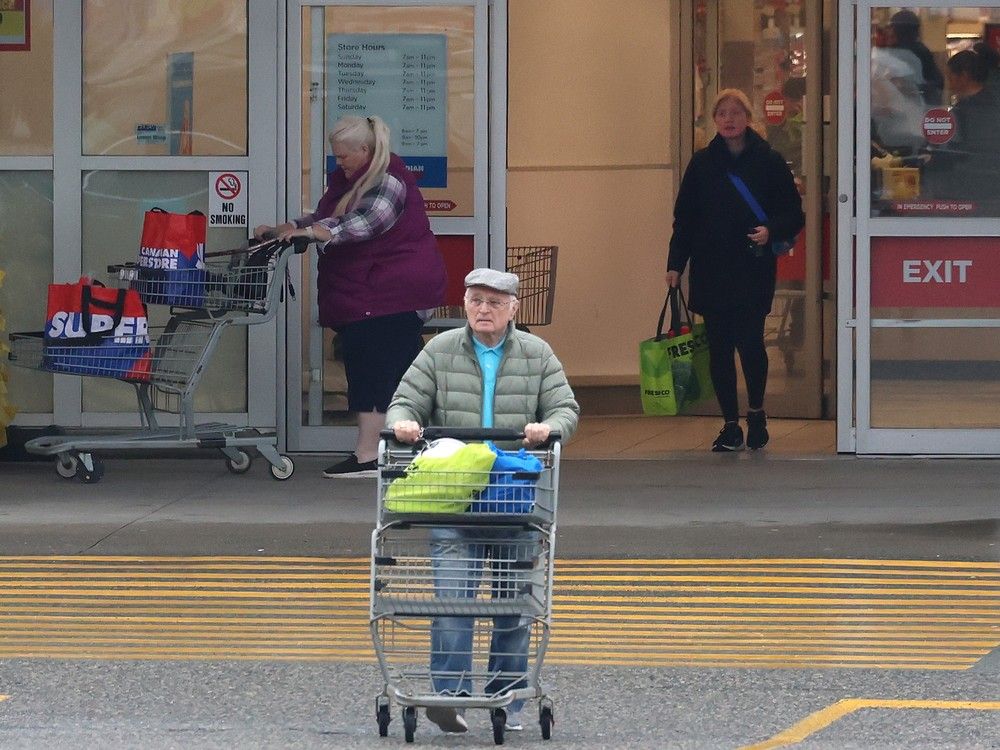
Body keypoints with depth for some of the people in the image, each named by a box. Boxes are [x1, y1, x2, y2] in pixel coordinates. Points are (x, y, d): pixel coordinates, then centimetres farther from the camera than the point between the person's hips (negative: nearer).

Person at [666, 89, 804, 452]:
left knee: (749, 340, -9)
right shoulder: (702, 164, 7)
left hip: (753, 271, -3)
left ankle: (757, 412, 16)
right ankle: (730, 426, 12)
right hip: (710, 270, 3)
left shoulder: (769, 162, 0)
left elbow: (794, 215, 3)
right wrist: (675, 264, 2)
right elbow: (684, 218, 10)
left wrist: (771, 231, -17)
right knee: (719, 349, 2)